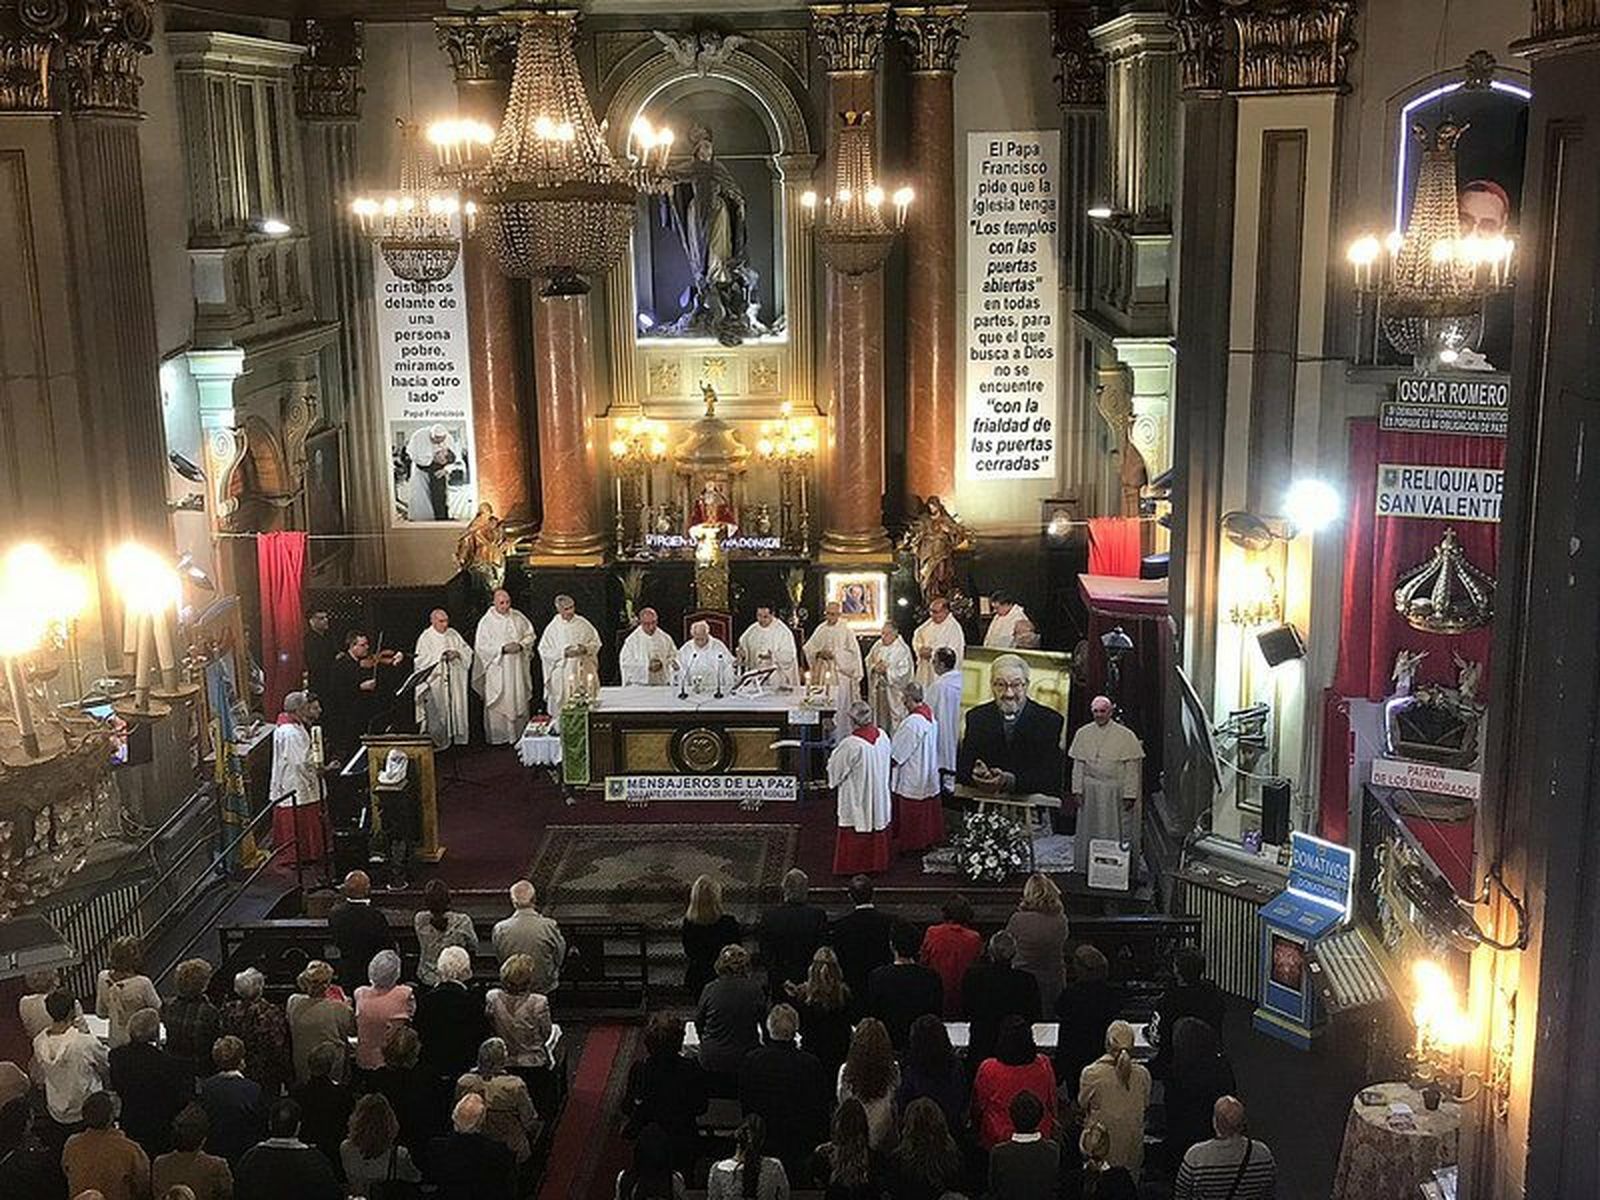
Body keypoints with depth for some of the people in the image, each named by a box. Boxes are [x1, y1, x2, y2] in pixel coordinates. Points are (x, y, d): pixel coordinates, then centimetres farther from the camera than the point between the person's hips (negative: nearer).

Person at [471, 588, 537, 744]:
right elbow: (481, 646, -9)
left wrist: (521, 645, -9)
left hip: (517, 667, 4)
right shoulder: (486, 622, -8)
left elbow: (530, 635, 11)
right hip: (497, 669, -4)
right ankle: (497, 736, 6)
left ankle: (520, 733, 18)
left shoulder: (518, 617, 4)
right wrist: (502, 649, -19)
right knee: (497, 702, -2)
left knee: (520, 700, 8)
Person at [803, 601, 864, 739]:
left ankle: (840, 737, 1)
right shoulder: (820, 630, 10)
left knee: (839, 707, -5)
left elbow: (853, 653, -5)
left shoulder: (846, 631, -3)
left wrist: (834, 655, -14)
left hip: (840, 673, -4)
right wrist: (819, 653, -7)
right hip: (822, 674, 4)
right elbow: (808, 648, 13)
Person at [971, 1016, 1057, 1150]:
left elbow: (978, 1108, 0)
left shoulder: (987, 1069, -15)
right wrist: (1052, 1132, 20)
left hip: (996, 1140, -2)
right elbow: (1052, 1105, 4)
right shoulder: (1043, 1065, -10)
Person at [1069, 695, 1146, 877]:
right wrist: (1077, 790, 1)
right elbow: (1078, 765, 7)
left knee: (1117, 831, 2)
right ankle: (1087, 866, 18)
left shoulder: (1125, 735, -6)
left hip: (1116, 791, -3)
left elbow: (1132, 768, -6)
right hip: (1090, 791, 3)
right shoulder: (1083, 734, 3)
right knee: (1090, 830, 9)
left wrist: (1129, 794, -10)